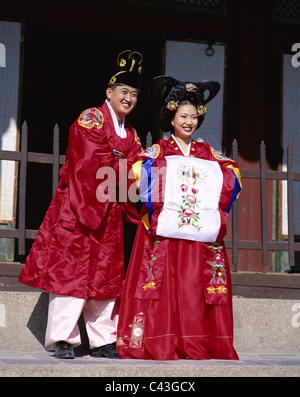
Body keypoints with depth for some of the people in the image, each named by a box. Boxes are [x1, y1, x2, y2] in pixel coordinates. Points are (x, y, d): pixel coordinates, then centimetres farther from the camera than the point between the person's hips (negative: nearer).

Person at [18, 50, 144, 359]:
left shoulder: (131, 135, 18)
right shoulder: (91, 119, -4)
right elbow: (92, 162, -15)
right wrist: (121, 170, -9)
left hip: (108, 211, 7)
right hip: (75, 205, -7)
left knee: (106, 272, 7)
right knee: (70, 268, -9)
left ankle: (103, 340, 12)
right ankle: (62, 339, -7)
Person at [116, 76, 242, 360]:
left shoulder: (207, 153, 18)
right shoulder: (158, 151, 9)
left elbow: (232, 174, 10)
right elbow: (139, 169, -8)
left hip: (201, 233, 3)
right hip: (164, 232, -3)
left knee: (194, 287, -2)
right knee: (163, 283, -8)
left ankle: (195, 344, 1)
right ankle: (160, 344, -6)